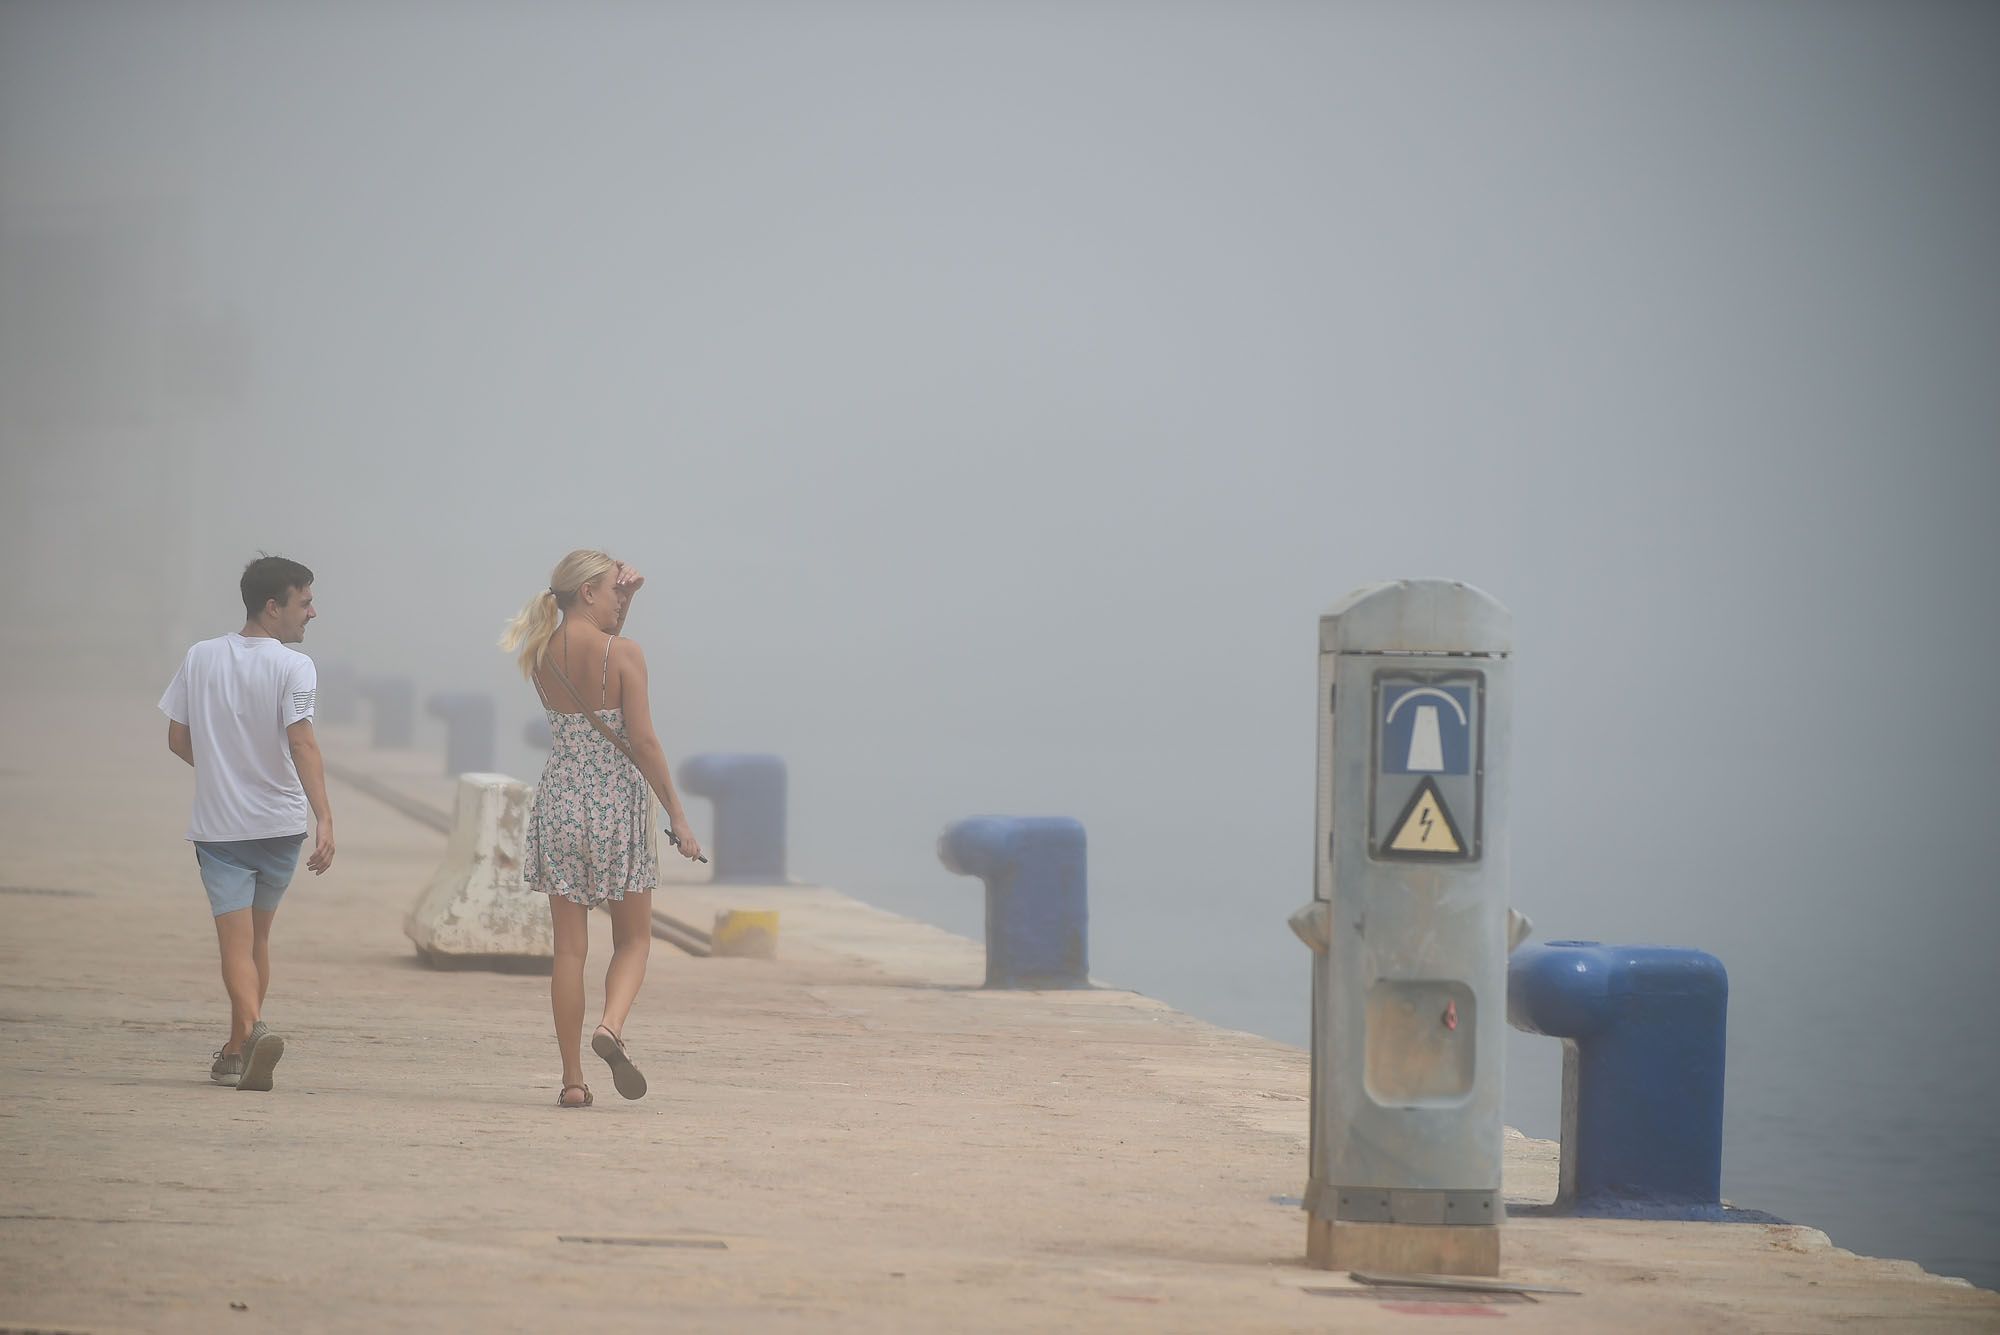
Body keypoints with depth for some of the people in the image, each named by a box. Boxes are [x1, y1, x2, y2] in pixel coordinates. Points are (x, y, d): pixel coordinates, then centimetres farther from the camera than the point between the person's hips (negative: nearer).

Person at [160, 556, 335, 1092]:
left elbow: (178, 739, 9)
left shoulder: (201, 658, 4)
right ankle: (236, 1054, 23)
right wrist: (325, 819, -26)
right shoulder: (292, 667, -9)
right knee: (257, 936, 16)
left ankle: (253, 1028, -30)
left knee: (237, 941, -5)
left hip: (217, 823, 1)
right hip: (280, 823, -1)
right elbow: (302, 745, -20)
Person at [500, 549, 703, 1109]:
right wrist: (677, 816, -8)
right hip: (618, 802, -3)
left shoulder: (541, 657, 2)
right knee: (633, 938, 11)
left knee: (569, 945, 7)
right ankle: (611, 1026, -18)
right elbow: (644, 743, -13)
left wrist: (623, 604, 15)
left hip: (559, 803, 4)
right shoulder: (623, 654, -12)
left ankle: (572, 1079, 4)